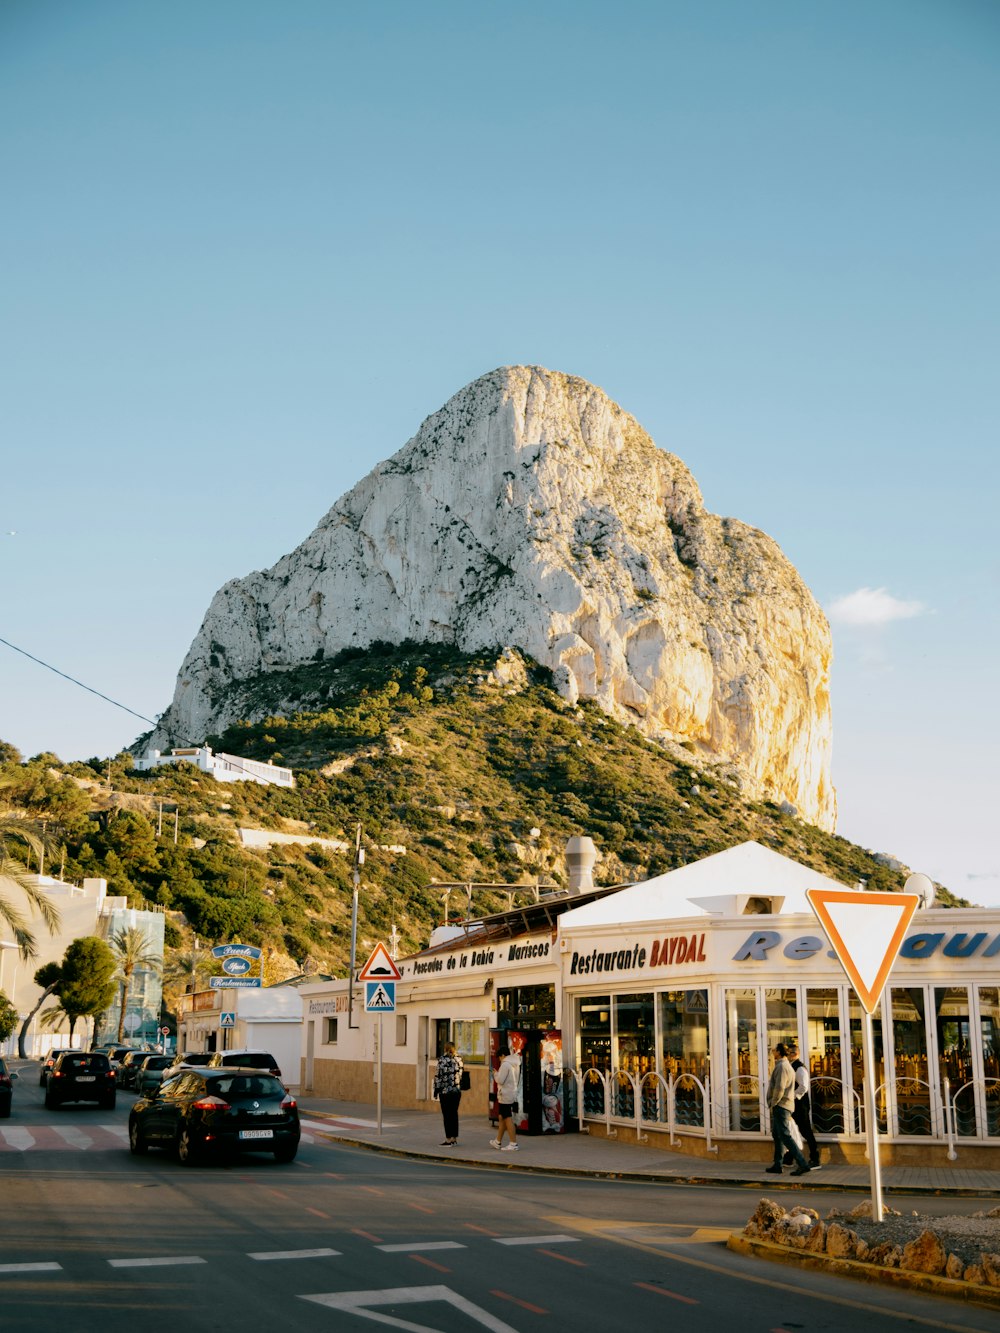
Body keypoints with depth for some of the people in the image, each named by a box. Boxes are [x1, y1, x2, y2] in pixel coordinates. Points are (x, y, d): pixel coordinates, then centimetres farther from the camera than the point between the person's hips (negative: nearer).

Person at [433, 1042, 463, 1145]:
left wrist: (436, 1090, -3)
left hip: (446, 1091, -6)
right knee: (454, 1114, 12)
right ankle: (454, 1137, 16)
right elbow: (461, 1075, 11)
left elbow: (439, 1076, -12)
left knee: (447, 1115, -1)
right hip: (457, 1091, 6)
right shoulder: (459, 1059, 5)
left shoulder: (443, 1060, -11)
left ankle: (448, 1139, -1)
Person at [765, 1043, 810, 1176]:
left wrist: (773, 1104, -13)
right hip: (784, 1106, 11)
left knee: (784, 1135, -14)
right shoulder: (788, 1066, 19)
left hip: (780, 1105, -11)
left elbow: (779, 1088, -23)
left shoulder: (781, 1066, -14)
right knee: (777, 1135, 14)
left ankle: (802, 1164, -20)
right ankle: (777, 1166, 17)